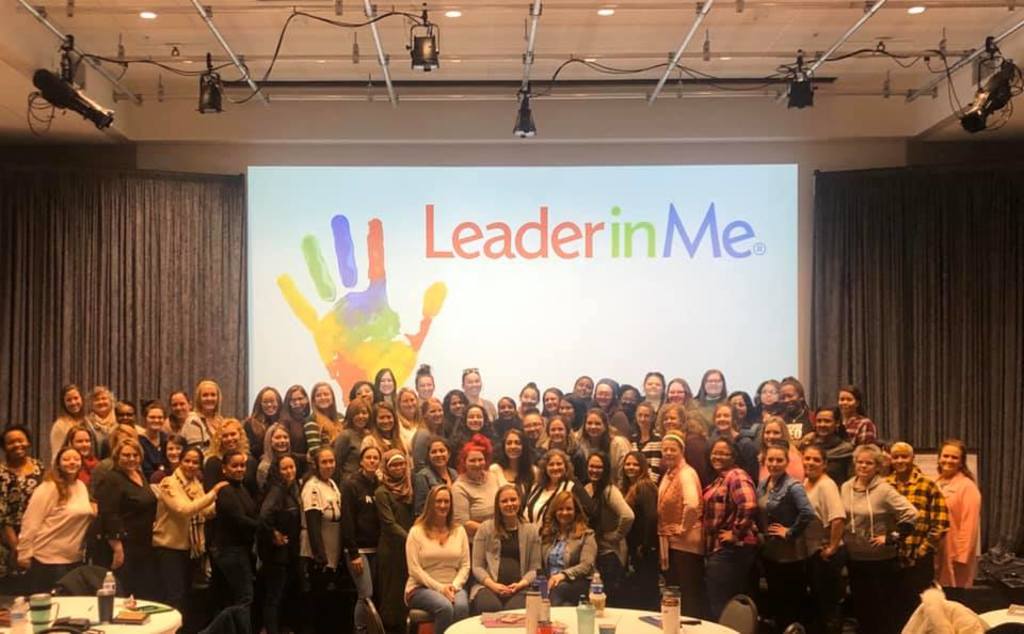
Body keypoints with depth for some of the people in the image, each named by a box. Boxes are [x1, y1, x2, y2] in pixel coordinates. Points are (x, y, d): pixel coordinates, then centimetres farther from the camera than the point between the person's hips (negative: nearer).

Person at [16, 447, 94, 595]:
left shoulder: (81, 486, 10)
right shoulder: (48, 488, -14)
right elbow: (30, 522, -14)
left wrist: (93, 511, 5)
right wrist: (24, 554, -14)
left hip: (74, 559, 7)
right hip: (48, 559, -7)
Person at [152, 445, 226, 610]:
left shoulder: (196, 484, 7)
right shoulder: (169, 483, -15)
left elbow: (205, 512, 9)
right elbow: (184, 509, -29)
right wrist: (213, 493, -29)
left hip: (190, 547, 7)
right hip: (169, 547, -7)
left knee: (183, 595, 14)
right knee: (174, 597, -10)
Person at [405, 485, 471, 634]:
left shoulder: (459, 531, 12)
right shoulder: (416, 532, 2)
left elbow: (465, 566, 9)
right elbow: (414, 569, -5)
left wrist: (455, 585, -11)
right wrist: (440, 587, -14)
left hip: (453, 587, 2)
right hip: (422, 588, -2)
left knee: (461, 607, -33)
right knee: (445, 607, -34)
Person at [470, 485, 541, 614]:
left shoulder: (531, 530, 15)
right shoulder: (485, 528, 12)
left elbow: (535, 568, 11)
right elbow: (477, 566, 8)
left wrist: (520, 584, -7)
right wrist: (493, 585, -9)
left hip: (519, 588, 0)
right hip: (488, 585, 0)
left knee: (515, 610, -35)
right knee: (491, 608, -35)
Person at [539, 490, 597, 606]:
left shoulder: (586, 534, 9)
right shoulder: (546, 534, 23)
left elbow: (586, 566, -6)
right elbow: (541, 565, 18)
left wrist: (564, 574, -24)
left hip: (577, 584, -3)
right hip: (549, 583, 3)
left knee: (558, 588, -40)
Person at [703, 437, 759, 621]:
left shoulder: (736, 476, -14)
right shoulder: (720, 479, 17)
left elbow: (749, 505, -31)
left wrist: (736, 534, -23)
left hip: (730, 550, -10)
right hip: (719, 549, 10)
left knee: (720, 607, -6)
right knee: (729, 605, 16)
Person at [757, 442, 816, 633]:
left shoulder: (793, 486, -17)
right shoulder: (762, 485, 6)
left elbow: (808, 513, -32)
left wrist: (790, 533, -22)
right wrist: (760, 533, 8)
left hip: (790, 554, -8)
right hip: (769, 552, 8)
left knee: (792, 605, 2)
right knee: (775, 601, 16)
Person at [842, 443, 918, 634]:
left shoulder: (884, 490, -15)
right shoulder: (846, 487, 3)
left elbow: (910, 514, -21)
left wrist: (891, 537, -19)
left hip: (881, 560, -5)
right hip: (854, 559, 6)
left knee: (885, 609, 4)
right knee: (860, 608, 17)